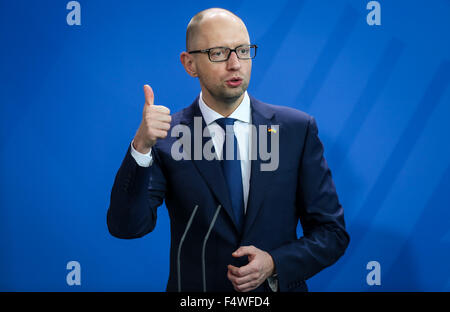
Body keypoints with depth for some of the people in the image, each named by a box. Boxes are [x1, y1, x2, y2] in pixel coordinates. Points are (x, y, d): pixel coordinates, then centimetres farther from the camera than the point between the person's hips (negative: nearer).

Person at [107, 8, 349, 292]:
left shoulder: (298, 129, -7)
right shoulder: (166, 137, -10)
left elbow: (332, 232, -4)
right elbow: (126, 226, -20)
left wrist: (275, 264, -19)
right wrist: (141, 147, -32)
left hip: (277, 285, 1)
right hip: (194, 293, 0)